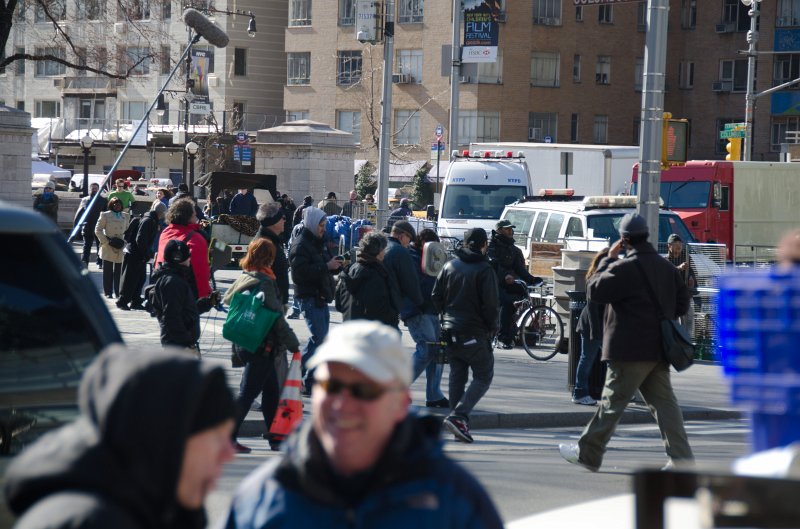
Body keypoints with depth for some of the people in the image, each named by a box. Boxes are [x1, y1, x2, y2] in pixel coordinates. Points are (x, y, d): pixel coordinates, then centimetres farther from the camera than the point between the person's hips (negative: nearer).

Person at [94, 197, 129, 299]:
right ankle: (108, 292, 7)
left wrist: (125, 241, 1)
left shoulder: (126, 216, 11)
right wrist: (106, 241, -11)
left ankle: (118, 292, 9)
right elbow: (98, 230, -1)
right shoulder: (105, 215, 0)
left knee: (119, 271, 3)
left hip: (121, 248, 3)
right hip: (108, 248, -3)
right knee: (108, 271, 1)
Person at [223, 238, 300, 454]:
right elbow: (276, 318, -18)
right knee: (248, 393, -3)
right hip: (261, 345, -9)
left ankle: (276, 438, 20)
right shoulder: (264, 282, -18)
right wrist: (293, 344, -10)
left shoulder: (242, 279, 6)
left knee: (271, 389, 15)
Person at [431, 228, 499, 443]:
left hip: (450, 331, 6)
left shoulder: (449, 266, 7)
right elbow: (491, 304, -14)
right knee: (483, 377, 1)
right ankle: (458, 416, -16)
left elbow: (436, 296, 8)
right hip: (475, 334, -6)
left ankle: (459, 425, 10)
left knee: (457, 376, 12)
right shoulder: (484, 270, -10)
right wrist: (492, 327, 1)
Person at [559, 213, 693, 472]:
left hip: (630, 351, -7)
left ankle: (588, 454, 11)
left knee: (612, 402, 1)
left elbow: (595, 290, -9)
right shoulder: (666, 267, 11)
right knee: (664, 402, 6)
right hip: (659, 349, 7)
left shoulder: (625, 268, -14)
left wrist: (608, 259, -2)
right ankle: (681, 458, 0)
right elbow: (682, 302, 17)